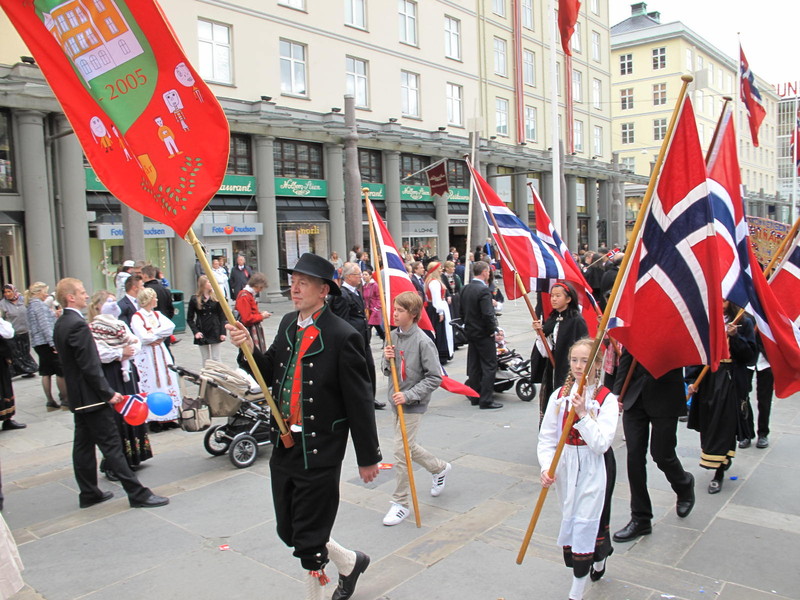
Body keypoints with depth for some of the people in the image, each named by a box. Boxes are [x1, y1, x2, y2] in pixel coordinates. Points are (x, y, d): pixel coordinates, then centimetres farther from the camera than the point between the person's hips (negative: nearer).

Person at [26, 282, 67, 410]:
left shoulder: (31, 305, 17)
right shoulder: (39, 304, -12)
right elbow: (45, 325, -19)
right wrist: (53, 343, -23)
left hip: (38, 342, 9)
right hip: (46, 342, -9)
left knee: (46, 372, 10)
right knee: (61, 371, -2)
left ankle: (50, 401, 12)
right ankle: (65, 399, 3)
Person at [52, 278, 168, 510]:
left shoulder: (61, 323, 11)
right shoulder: (78, 325, -21)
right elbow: (90, 366, -22)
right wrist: (108, 393, -18)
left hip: (77, 396, 10)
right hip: (91, 396, -10)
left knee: (83, 445, 14)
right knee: (111, 445, -6)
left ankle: (89, 494, 24)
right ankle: (138, 494, -2)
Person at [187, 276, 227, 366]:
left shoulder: (216, 298, -1)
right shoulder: (195, 300, -3)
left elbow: (222, 317, 0)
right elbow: (189, 319, 1)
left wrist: (222, 332, -7)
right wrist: (195, 331, -11)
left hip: (215, 332, 0)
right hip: (202, 334, 0)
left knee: (215, 358, 3)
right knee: (205, 359, 9)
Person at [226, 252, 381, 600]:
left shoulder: (342, 337, -18)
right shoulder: (288, 324, 4)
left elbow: (360, 402, -13)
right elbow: (272, 374, 10)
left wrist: (368, 457, -7)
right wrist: (249, 348, -9)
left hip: (319, 453, -7)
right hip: (283, 447, 8)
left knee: (308, 539, 5)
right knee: (289, 531, 19)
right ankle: (350, 562, 43)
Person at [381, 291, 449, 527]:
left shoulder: (423, 341, -18)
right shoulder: (393, 336, 2)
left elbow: (435, 377, -16)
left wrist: (409, 395, -23)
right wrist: (388, 359, -12)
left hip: (413, 405, -7)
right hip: (396, 401, 7)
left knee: (402, 451, -6)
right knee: (408, 447, 19)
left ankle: (400, 503, 9)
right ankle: (440, 468, 45)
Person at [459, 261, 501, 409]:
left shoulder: (465, 288, 6)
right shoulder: (484, 290, -19)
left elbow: (462, 311, 13)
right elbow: (488, 314, -24)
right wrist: (492, 330, -11)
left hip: (470, 332, 8)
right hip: (483, 334, -8)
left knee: (474, 366, 14)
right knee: (489, 366, -1)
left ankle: (475, 397, 21)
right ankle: (486, 400, 0)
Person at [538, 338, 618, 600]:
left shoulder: (606, 399, -11)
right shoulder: (559, 395, -1)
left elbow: (601, 444, -20)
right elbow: (547, 438, -2)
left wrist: (583, 414, -27)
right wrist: (546, 468, -15)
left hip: (595, 468, -4)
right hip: (566, 467, 4)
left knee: (586, 521, -3)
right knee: (570, 519, 14)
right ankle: (599, 557, 44)